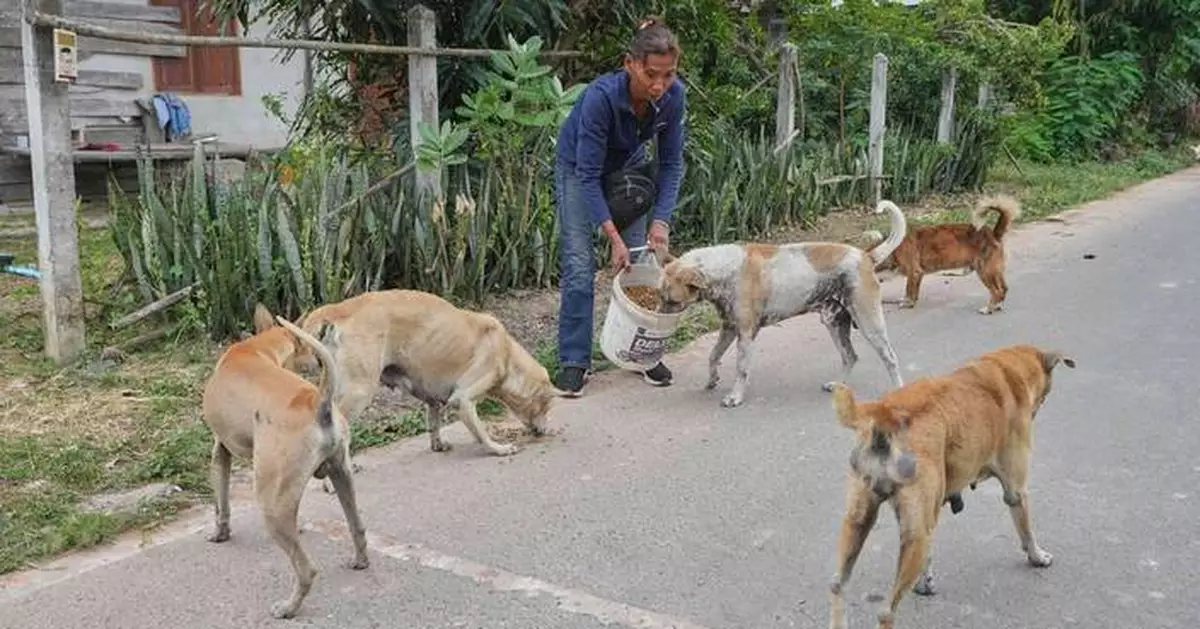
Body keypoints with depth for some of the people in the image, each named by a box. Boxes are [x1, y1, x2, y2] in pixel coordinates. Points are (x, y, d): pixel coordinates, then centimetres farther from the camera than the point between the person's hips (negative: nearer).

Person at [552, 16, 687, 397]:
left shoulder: (673, 95, -25)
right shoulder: (601, 95, -37)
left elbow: (671, 162, -14)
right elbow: (589, 174, -32)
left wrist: (661, 220, -25)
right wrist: (614, 238, -35)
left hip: (628, 169, 4)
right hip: (579, 168, -4)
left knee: (640, 260, -1)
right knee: (579, 264, -11)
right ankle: (574, 360, -2)